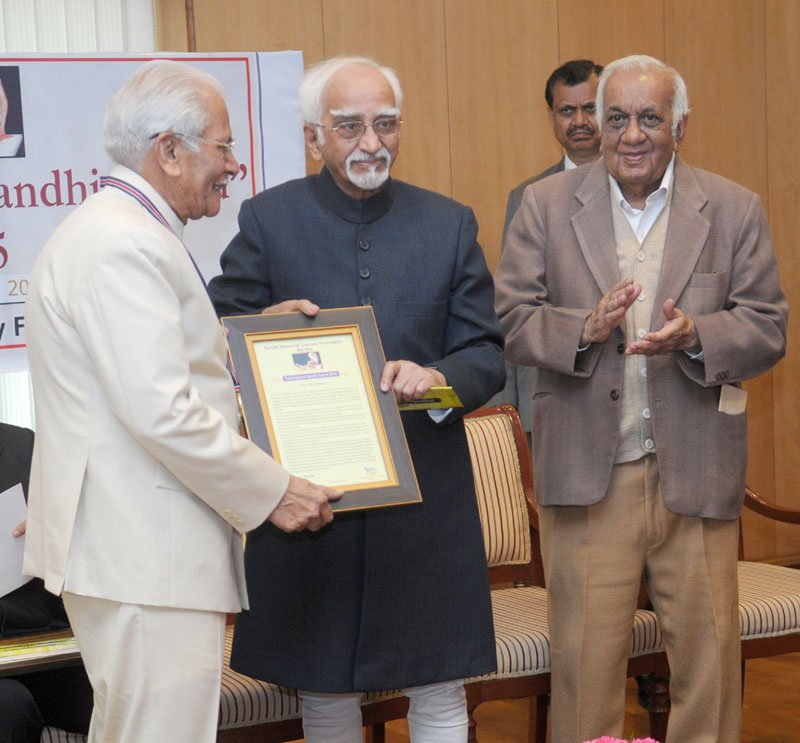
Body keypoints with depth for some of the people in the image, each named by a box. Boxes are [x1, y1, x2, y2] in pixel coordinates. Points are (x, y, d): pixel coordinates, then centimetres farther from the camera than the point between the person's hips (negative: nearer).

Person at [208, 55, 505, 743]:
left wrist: (437, 377, -19)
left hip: (425, 490, 1)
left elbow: (487, 354, 3)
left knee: (437, 688, 7)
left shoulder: (450, 224, 6)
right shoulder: (269, 220, 0)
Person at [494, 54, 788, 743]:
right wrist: (586, 328, -19)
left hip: (697, 473, 1)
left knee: (709, 653, 6)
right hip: (586, 475, 0)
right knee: (586, 657, 4)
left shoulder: (735, 210, 5)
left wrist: (695, 336, -19)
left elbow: (767, 329, 1)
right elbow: (512, 320, 0)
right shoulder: (546, 205, 5)